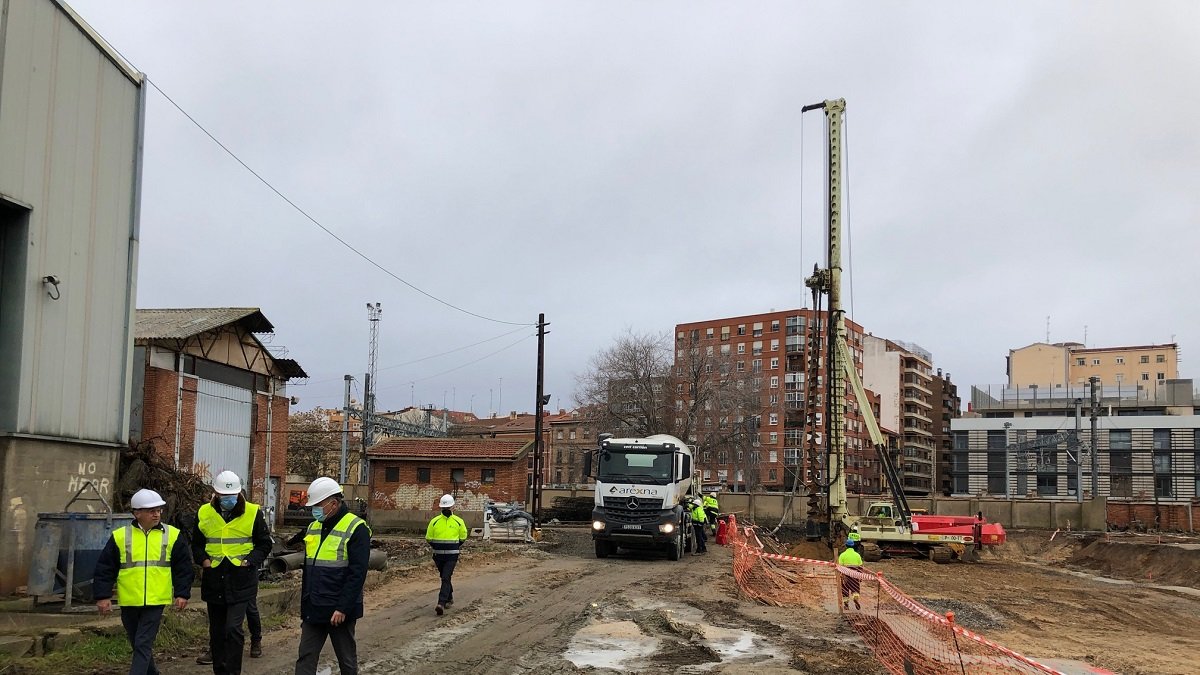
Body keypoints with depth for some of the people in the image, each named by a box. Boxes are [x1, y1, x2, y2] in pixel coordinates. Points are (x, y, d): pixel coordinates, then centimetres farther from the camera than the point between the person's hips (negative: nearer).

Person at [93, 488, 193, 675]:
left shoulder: (172, 536, 0)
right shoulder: (120, 536, 0)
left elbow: (183, 567, 5)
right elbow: (105, 568, 3)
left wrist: (182, 593, -1)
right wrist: (103, 596, -2)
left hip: (156, 601, -2)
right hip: (129, 601, 2)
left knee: (143, 644, -8)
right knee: (137, 644, 16)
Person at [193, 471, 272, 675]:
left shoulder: (253, 513, -4)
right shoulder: (204, 513, 4)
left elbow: (264, 544, 3)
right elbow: (196, 544, 16)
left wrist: (249, 562, -11)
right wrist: (204, 560, -3)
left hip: (241, 581, -4)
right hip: (213, 580, 4)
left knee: (233, 629, -13)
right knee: (216, 631, 12)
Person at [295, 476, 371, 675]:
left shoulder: (356, 528, -13)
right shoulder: (313, 527, 10)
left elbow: (357, 574, -17)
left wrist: (343, 608, -20)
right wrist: (305, 603, 16)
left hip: (339, 611, -6)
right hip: (313, 609, 7)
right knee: (305, 658, 4)